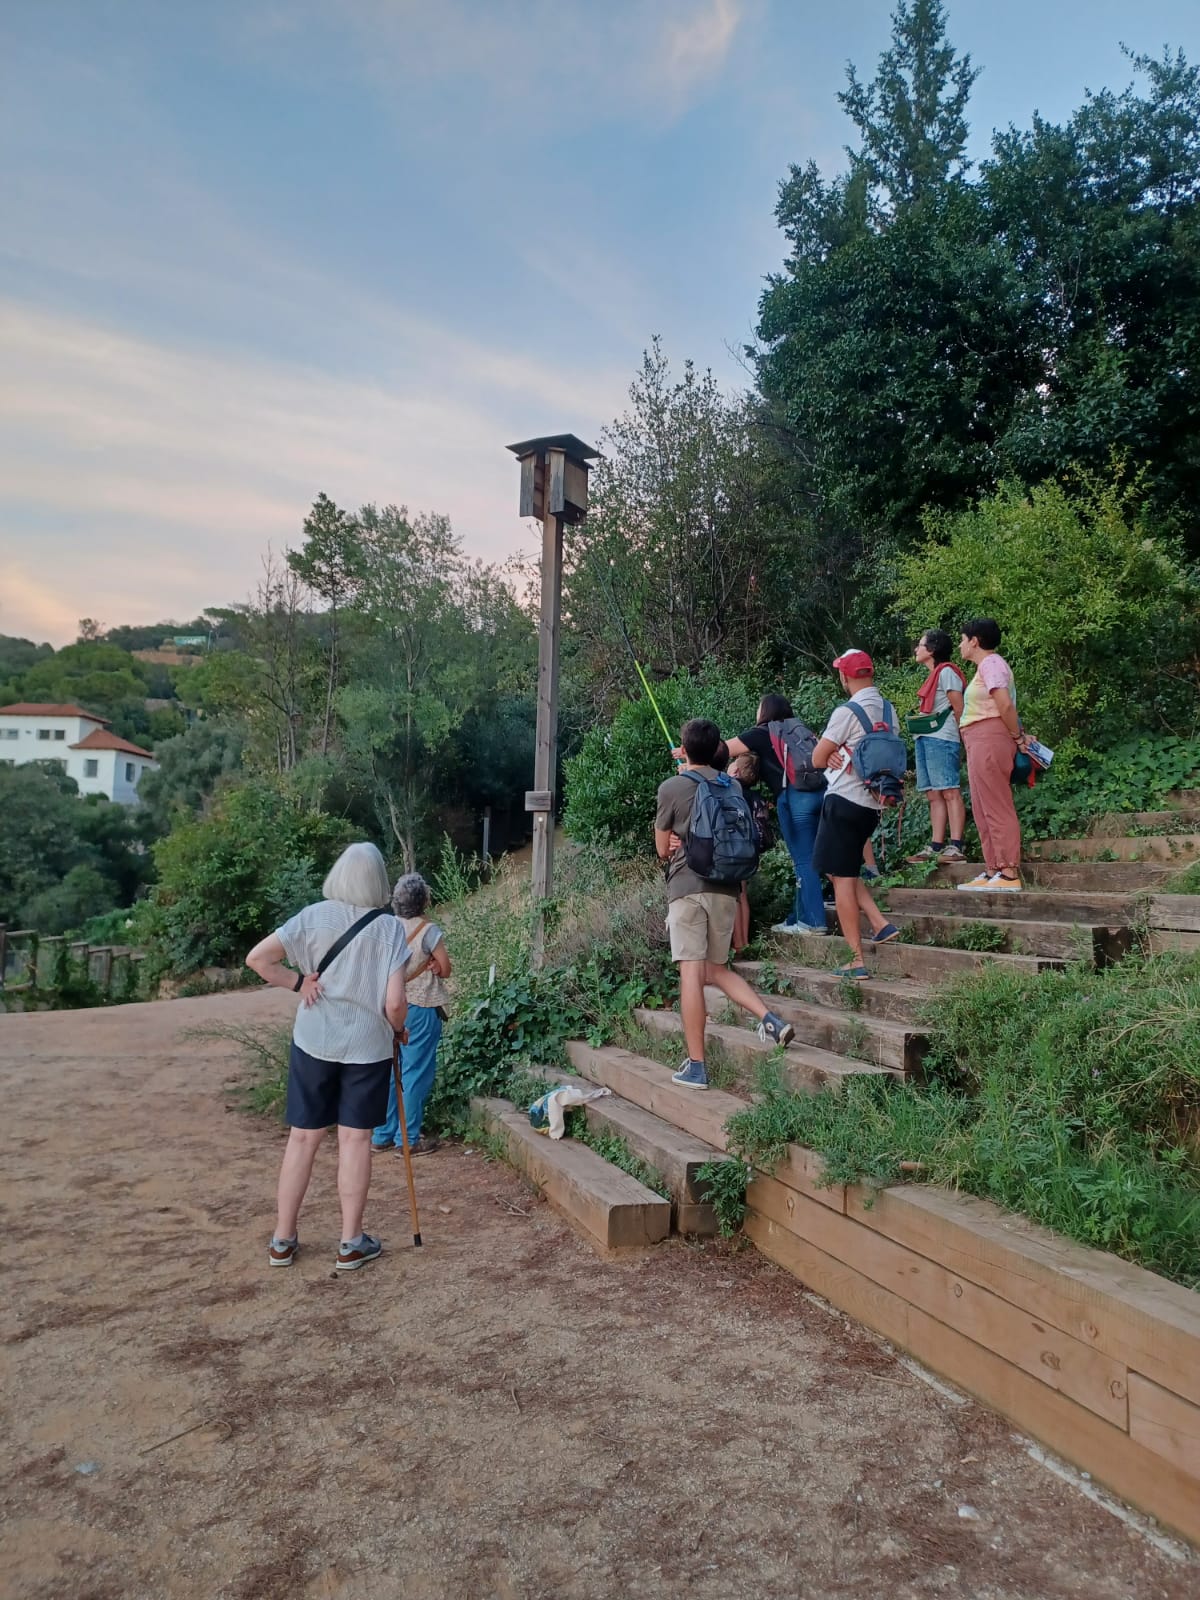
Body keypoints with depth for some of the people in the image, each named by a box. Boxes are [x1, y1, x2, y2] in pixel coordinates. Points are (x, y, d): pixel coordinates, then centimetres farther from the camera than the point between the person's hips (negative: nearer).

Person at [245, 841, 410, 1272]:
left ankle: (282, 1240, 21)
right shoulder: (390, 927, -10)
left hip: (315, 1042, 2)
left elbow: (257, 958, -10)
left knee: (303, 1137, 11)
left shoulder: (313, 916, -5)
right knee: (355, 1140, 7)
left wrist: (297, 982, -2)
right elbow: (394, 1003, -14)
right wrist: (400, 1030, 5)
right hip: (368, 1046, -2)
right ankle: (351, 1244, 16)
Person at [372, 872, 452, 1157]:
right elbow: (445, 970, -8)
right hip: (421, 1009, -6)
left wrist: (423, 965, 5)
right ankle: (408, 1140, 8)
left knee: (390, 1072, 14)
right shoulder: (429, 931, -14)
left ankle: (381, 1135, 21)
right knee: (416, 1074, 3)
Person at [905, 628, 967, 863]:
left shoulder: (946, 672, -3)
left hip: (941, 739, -10)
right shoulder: (932, 676, 24)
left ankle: (955, 847, -18)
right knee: (934, 795, 6)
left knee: (950, 792, -13)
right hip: (925, 740, 10)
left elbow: (959, 709, -8)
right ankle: (936, 847, 5)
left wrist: (958, 738, -7)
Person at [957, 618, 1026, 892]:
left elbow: (1006, 705, -18)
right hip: (980, 743, 11)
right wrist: (1018, 736, 11)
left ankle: (1009, 874, -10)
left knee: (996, 808, -11)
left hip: (988, 739, -11)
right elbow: (1001, 706, 17)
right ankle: (993, 872, 12)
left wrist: (1018, 737, -10)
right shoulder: (985, 666, 23)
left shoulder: (990, 663, -8)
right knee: (983, 810, 10)